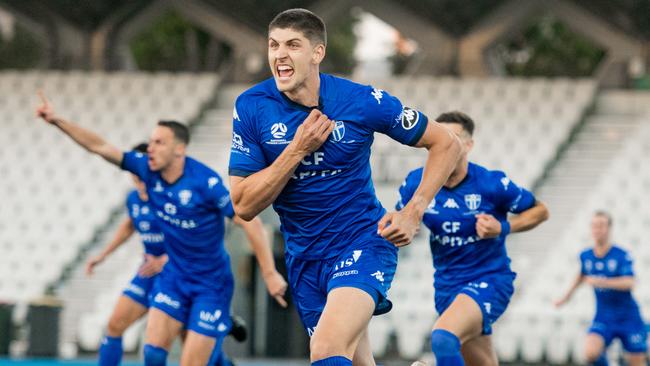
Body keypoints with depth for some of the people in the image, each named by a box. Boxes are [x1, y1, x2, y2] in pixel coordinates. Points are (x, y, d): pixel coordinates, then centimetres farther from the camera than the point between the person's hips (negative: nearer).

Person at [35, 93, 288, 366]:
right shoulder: (148, 169, -6)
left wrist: (270, 274, -23)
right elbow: (99, 147, 0)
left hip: (211, 285, -5)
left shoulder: (206, 182, -23)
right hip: (173, 277, 5)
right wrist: (57, 121, -7)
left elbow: (251, 223, -21)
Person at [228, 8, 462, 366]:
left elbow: (446, 144, 0)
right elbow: (243, 206, -10)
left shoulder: (363, 101, -13)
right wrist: (298, 149, -20)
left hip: (363, 242, -4)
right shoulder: (251, 107, -8)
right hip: (303, 255, 4)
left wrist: (413, 213, -10)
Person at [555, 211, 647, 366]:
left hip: (628, 318, -3)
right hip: (603, 318, 3)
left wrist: (602, 282, -41)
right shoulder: (586, 256, 1)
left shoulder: (621, 255, -14)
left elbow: (629, 283, -29)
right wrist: (567, 295, 29)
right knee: (590, 353, -23)